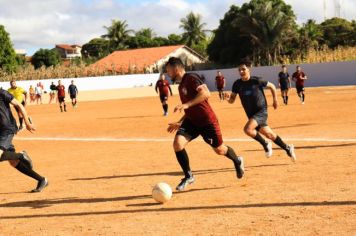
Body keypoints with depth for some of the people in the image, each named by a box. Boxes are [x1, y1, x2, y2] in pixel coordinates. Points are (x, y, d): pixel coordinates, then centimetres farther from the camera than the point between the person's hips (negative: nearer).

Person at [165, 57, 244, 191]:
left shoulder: (191, 78, -14)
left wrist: (186, 105, -37)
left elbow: (206, 93, -32)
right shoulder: (181, 86, 13)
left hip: (207, 121, -7)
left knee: (219, 150, 9)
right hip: (192, 121, 7)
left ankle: (237, 161, 42)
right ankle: (188, 176, 0)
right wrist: (179, 123, 19)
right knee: (177, 144, -15)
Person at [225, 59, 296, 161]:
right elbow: (232, 100, 1)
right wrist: (228, 98, -21)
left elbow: (272, 86, 2)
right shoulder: (237, 84, -3)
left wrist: (275, 100, 6)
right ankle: (287, 148, 34)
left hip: (261, 111, -5)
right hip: (251, 114, 5)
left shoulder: (256, 81, -14)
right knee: (269, 135, 12)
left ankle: (265, 144, -3)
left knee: (248, 129, -27)